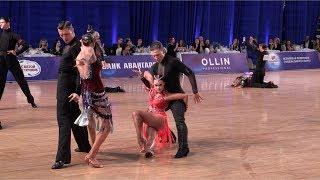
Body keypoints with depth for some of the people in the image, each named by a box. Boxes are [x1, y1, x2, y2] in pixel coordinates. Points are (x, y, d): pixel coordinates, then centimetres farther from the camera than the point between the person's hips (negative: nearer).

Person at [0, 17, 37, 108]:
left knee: (21, 80, 2)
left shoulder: (13, 35, -6)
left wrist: (16, 52, -14)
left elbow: (25, 45, -12)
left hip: (11, 60, -4)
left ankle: (31, 100, 12)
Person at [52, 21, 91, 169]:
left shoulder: (76, 46, -16)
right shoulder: (69, 45, 14)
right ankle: (84, 145, 36)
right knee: (74, 117, 21)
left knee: (63, 119, -13)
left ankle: (62, 157, -16)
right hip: (65, 86, 11)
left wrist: (77, 91, -27)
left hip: (67, 86, -11)